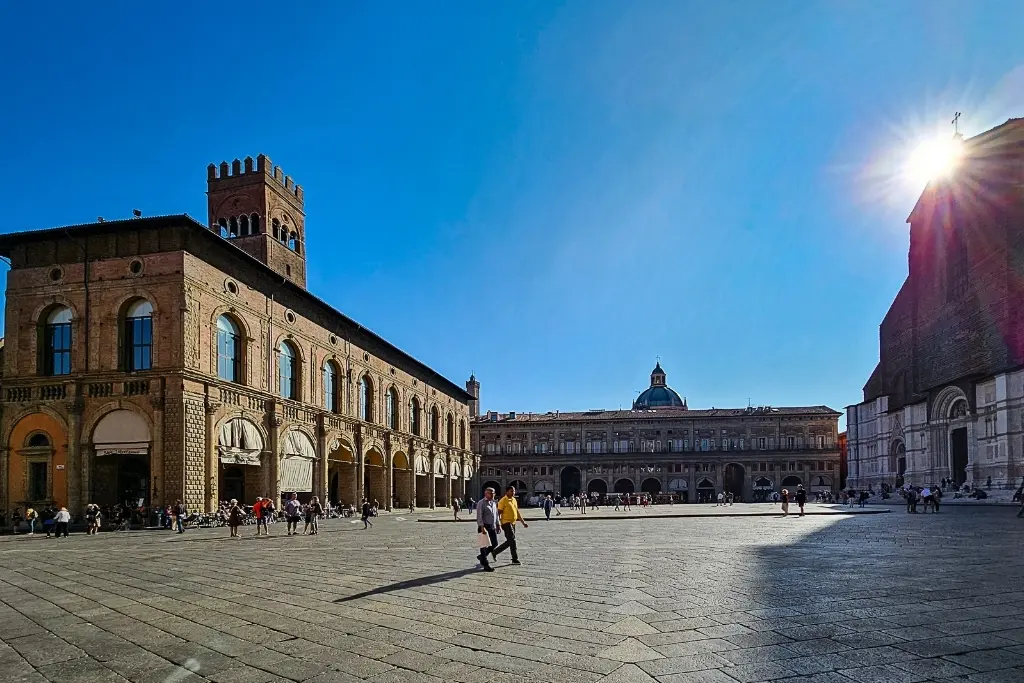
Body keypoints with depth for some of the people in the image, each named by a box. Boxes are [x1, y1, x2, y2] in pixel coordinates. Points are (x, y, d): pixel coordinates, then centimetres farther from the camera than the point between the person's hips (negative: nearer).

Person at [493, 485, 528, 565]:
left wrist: (523, 522, 17)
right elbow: (499, 513, -12)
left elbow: (517, 512, 20)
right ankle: (515, 559, -2)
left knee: (509, 542, 13)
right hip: (506, 523, -8)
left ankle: (495, 551, 27)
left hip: (513, 523, 8)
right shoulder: (503, 501, -11)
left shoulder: (514, 500, 13)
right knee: (512, 540, -9)